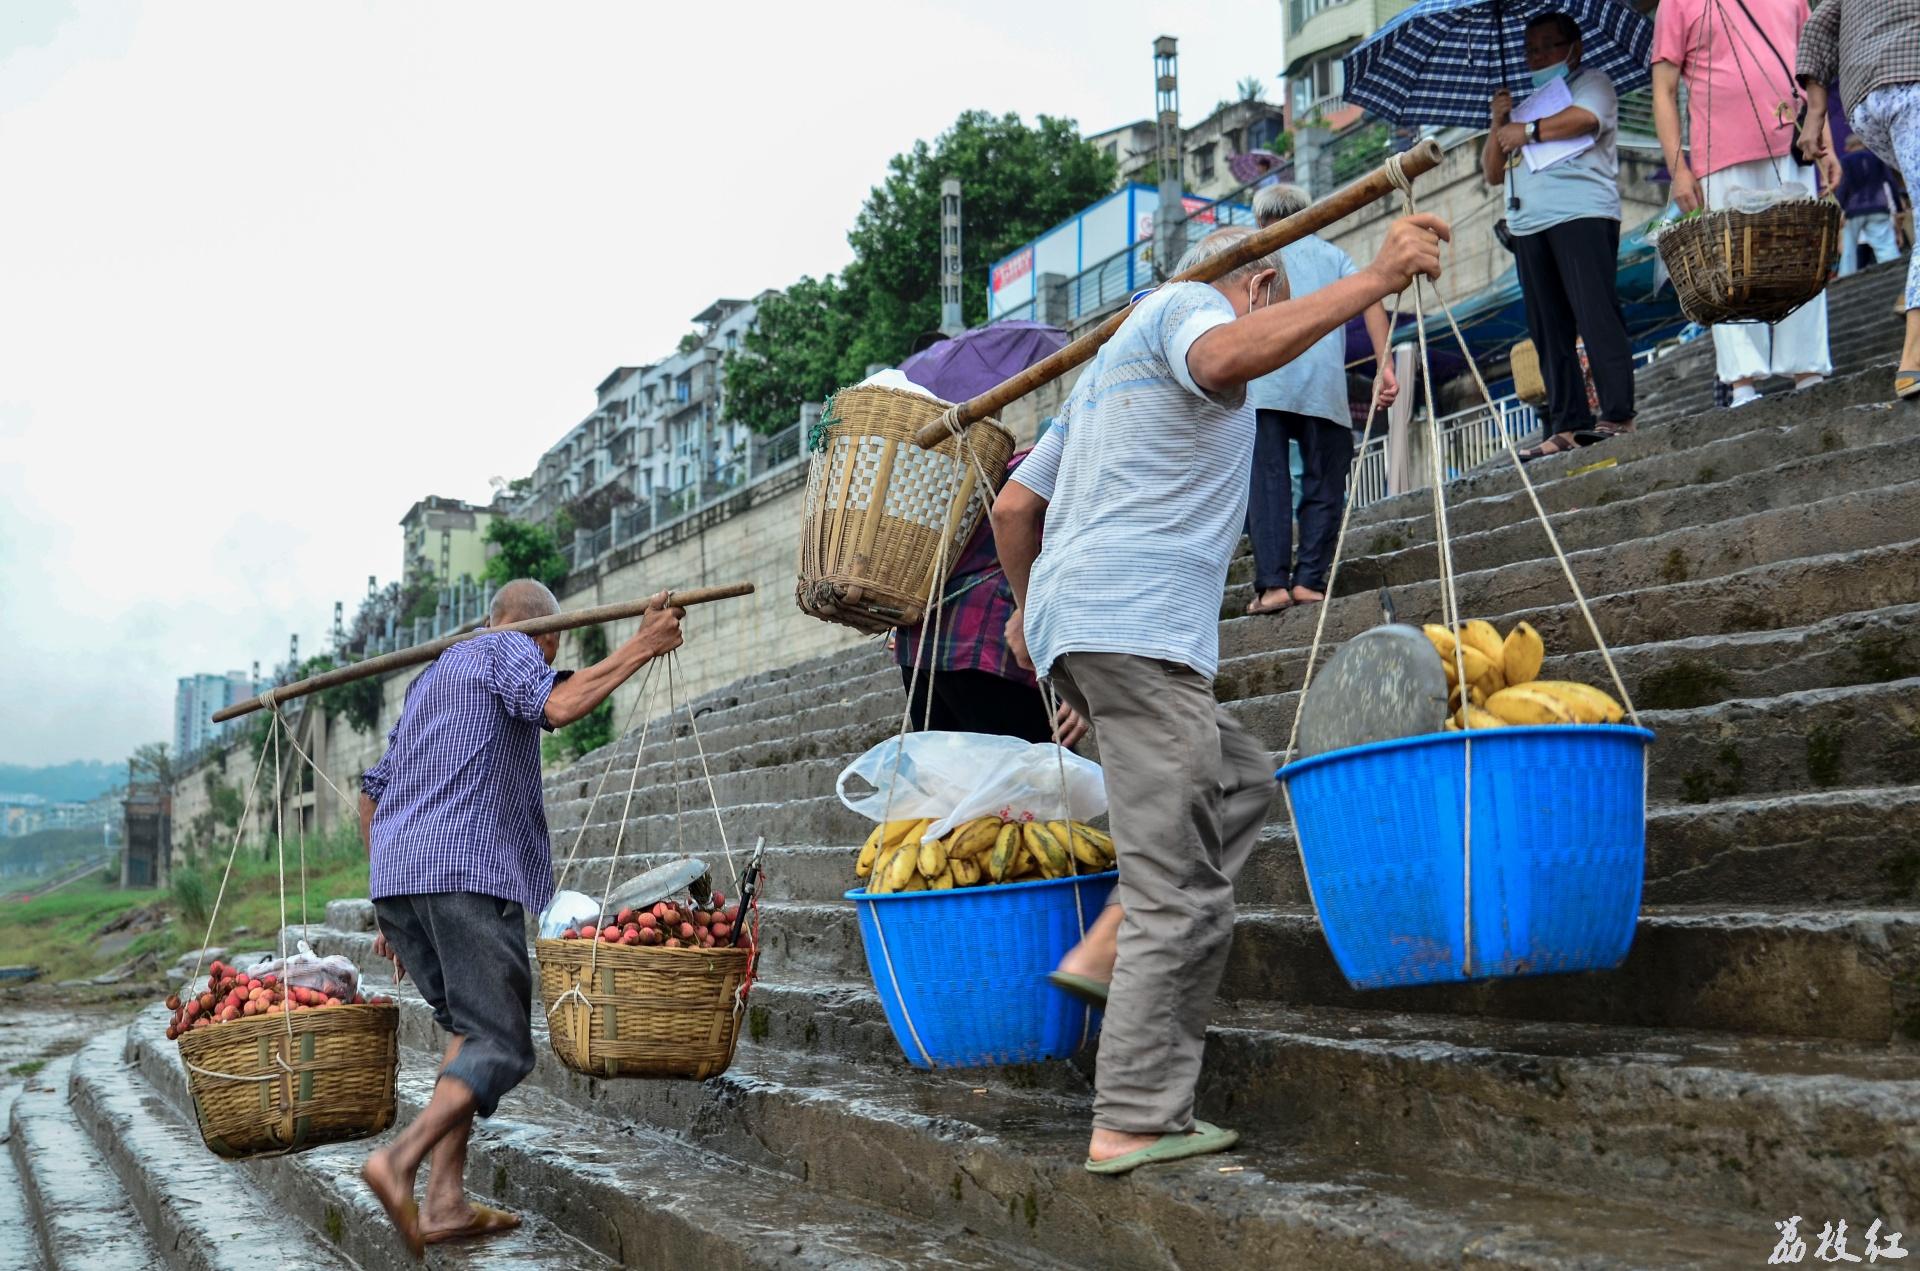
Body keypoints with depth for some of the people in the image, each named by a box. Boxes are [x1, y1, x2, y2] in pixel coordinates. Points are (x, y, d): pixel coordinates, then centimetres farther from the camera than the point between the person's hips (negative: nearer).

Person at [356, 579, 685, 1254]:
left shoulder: (431, 676, 32)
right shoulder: (507, 648, 7)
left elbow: (372, 791, 31)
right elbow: (556, 704, -17)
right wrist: (641, 647, -10)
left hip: (397, 875, 9)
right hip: (467, 873, -9)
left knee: (469, 1028, 15)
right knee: (501, 1044, -7)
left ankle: (445, 1201, 5)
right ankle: (399, 1161, -25)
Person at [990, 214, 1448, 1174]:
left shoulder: (1111, 360, 32)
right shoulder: (1188, 306, 5)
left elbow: (1014, 504, 31)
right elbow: (1227, 357, -22)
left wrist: (1026, 606, 45)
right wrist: (1375, 280, -21)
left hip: (1073, 622, 10)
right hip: (1136, 622, -10)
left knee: (1241, 779, 20)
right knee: (1180, 895, -9)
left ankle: (1108, 950, 6)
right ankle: (1134, 1124, -8)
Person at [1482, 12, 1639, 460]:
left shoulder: (1591, 82, 11)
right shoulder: (1526, 104, 30)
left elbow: (1586, 117, -13)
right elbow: (1492, 172, 24)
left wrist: (1527, 130, -4)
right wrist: (1499, 123, 10)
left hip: (1581, 213, -7)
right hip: (1529, 224, 7)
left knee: (1596, 315, -15)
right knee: (1549, 330, 1)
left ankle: (1618, 415, -19)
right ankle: (1566, 425, -1)